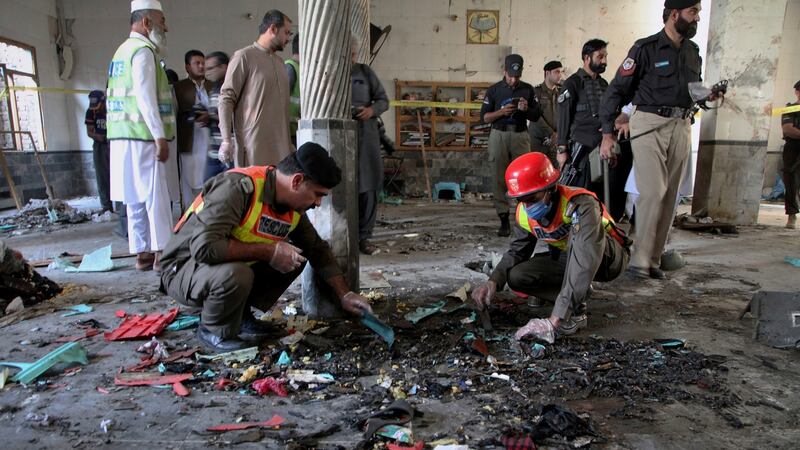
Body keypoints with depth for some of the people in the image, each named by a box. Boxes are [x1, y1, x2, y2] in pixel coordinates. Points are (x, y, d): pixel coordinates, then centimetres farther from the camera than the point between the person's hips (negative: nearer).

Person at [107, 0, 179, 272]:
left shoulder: (123, 51, 22)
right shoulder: (143, 51, -9)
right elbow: (146, 98, -18)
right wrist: (160, 137, -20)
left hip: (125, 136, 9)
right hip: (144, 137, -9)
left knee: (137, 199, 9)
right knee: (157, 197, -6)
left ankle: (142, 253, 13)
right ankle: (162, 254, -4)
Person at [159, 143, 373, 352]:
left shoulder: (294, 209, -5)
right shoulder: (239, 187, -30)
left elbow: (319, 250, 8)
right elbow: (204, 247, -37)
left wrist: (345, 295, 3)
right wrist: (269, 252, -29)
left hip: (235, 267, 7)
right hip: (183, 268, -7)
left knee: (296, 256, -5)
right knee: (236, 273, -36)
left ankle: (241, 313, 6)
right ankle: (213, 331, -6)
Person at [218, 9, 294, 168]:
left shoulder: (280, 61, 21)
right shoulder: (244, 56, -1)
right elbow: (226, 99, -7)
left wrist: (289, 142, 18)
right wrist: (226, 139, -16)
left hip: (280, 145, 6)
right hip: (253, 144, -6)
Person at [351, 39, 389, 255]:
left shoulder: (365, 72, 12)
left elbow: (383, 100, 12)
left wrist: (372, 110, -9)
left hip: (366, 136, 2)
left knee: (368, 187, 2)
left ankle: (363, 236, 11)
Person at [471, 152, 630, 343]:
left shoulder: (581, 205, -37)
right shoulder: (525, 212, -15)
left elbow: (585, 267, -46)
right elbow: (516, 251, -4)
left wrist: (554, 321, -51)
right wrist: (493, 281, -26)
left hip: (610, 256, -6)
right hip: (569, 258, 6)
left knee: (577, 234, -38)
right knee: (516, 276, -16)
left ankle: (576, 312, -27)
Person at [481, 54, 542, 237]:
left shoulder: (528, 89, 10)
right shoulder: (494, 90, 6)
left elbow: (536, 116, 11)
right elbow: (484, 117, 3)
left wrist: (526, 109, -10)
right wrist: (501, 111, -13)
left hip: (520, 136, 1)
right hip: (499, 135, 0)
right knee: (500, 179, -2)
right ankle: (504, 220, 2)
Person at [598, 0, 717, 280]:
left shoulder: (693, 51, 17)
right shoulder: (646, 48, -3)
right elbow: (617, 90, -6)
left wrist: (706, 96, 3)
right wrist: (608, 134, -12)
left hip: (682, 128, 6)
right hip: (650, 124, -6)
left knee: (669, 196, 5)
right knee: (652, 192, -14)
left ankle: (653, 260, 13)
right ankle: (639, 262, -8)